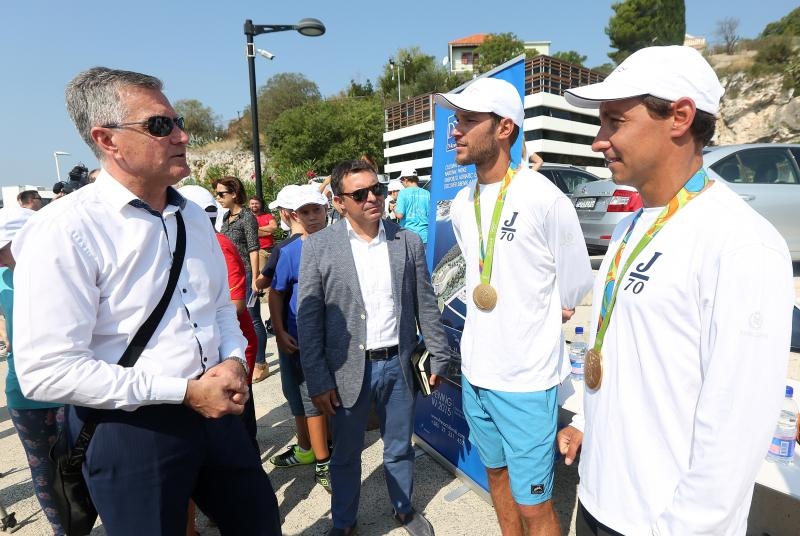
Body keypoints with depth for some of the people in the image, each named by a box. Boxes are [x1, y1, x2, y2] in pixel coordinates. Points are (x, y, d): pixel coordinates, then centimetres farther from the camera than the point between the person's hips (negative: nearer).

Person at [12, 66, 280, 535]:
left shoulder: (193, 217, 6)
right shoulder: (63, 231, -16)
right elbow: (47, 370, -20)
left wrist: (233, 360, -5)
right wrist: (183, 392, -19)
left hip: (213, 412, 7)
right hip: (131, 430, -6)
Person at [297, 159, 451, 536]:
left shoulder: (408, 242, -1)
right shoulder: (318, 247, -8)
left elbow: (426, 306, 4)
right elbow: (308, 320, -7)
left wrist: (439, 357, 5)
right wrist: (318, 381, -8)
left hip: (397, 365, 2)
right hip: (348, 369, -1)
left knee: (400, 448, 21)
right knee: (345, 454, 17)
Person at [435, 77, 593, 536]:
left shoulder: (544, 199, -17)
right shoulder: (460, 204, 3)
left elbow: (576, 286, -6)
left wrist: (537, 318, 7)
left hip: (527, 379, -6)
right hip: (474, 372, 6)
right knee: (496, 473, 24)